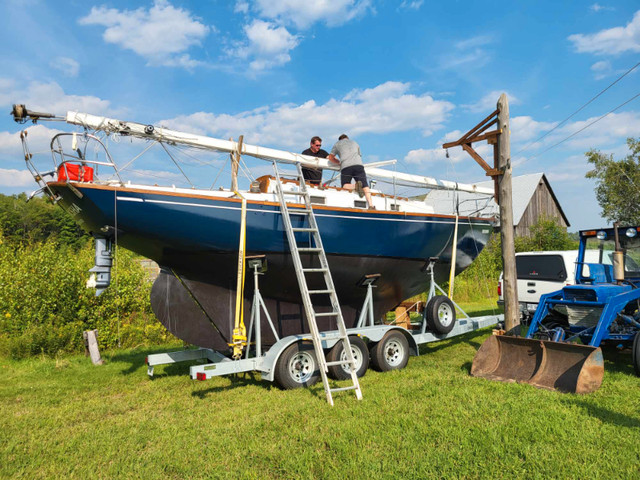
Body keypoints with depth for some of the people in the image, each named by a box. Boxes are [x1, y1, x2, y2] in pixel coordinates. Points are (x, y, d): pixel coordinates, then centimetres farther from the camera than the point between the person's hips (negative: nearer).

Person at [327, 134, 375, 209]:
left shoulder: (337, 143, 27)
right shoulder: (355, 143, 35)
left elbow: (331, 158, 23)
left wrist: (339, 162, 37)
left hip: (345, 166, -2)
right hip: (358, 165, 2)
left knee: (345, 186, 3)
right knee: (365, 185, -2)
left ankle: (355, 186, -28)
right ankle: (371, 205, -20)